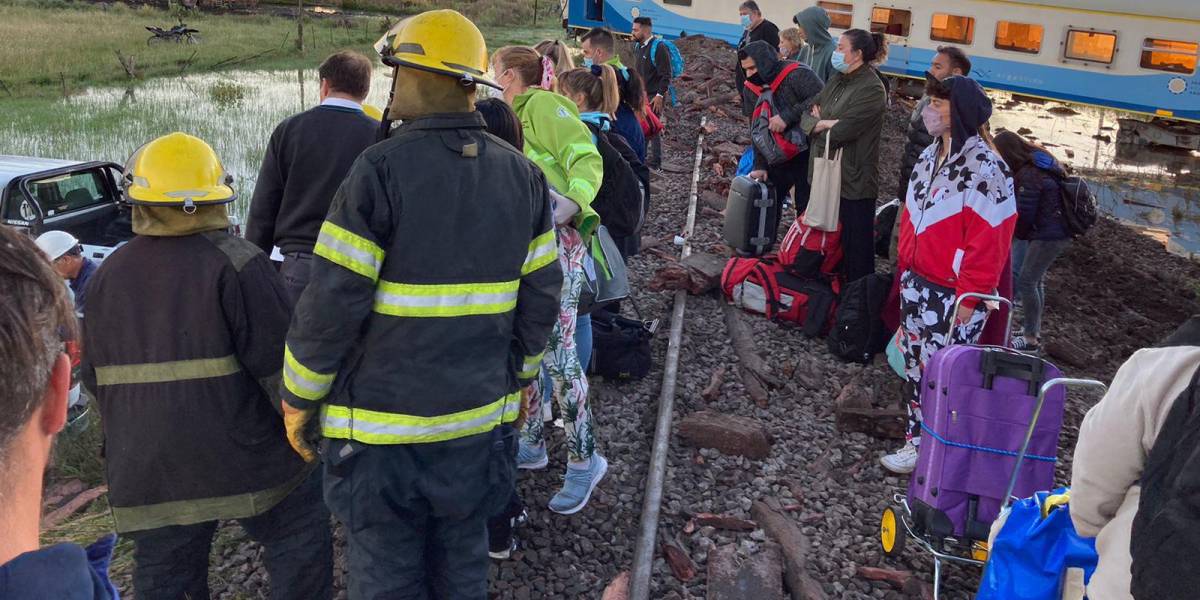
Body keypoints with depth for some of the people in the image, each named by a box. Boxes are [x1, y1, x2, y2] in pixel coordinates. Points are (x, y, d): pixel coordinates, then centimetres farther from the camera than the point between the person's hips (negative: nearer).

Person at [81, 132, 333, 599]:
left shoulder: (106, 276, 7)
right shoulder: (234, 264, -12)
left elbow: (93, 376, 15)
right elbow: (278, 360, -14)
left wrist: (121, 447, 27)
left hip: (147, 469, 5)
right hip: (242, 455, -5)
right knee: (300, 546, 11)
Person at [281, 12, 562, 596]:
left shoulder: (381, 169, -14)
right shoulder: (522, 175, 2)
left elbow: (332, 303, -16)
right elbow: (540, 298, 5)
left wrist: (299, 398, -2)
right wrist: (515, 380, 19)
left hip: (381, 423, -5)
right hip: (479, 418, 5)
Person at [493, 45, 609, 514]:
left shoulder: (544, 104, -3)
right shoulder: (514, 117, 24)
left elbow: (587, 158, -15)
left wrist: (573, 201, -31)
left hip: (555, 239, -9)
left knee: (557, 352, -11)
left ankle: (583, 458, -1)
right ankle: (531, 443, 25)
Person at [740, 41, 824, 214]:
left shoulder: (797, 74, -19)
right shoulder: (758, 86, 7)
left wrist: (788, 116, -32)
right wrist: (760, 165, 3)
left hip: (807, 154, -8)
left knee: (805, 206, -2)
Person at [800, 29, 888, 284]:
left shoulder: (871, 90, -15)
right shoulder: (837, 79, 11)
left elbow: (839, 134, -21)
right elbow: (806, 116, 9)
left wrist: (818, 124, -2)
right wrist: (824, 123, -12)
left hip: (853, 181, -8)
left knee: (854, 247, 2)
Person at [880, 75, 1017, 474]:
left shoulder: (985, 169, -16)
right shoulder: (931, 158, 11)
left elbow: (987, 241, -19)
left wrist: (969, 298, -19)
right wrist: (906, 269, 16)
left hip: (953, 295, -9)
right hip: (917, 284, 9)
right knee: (915, 361, 15)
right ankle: (917, 437, 29)